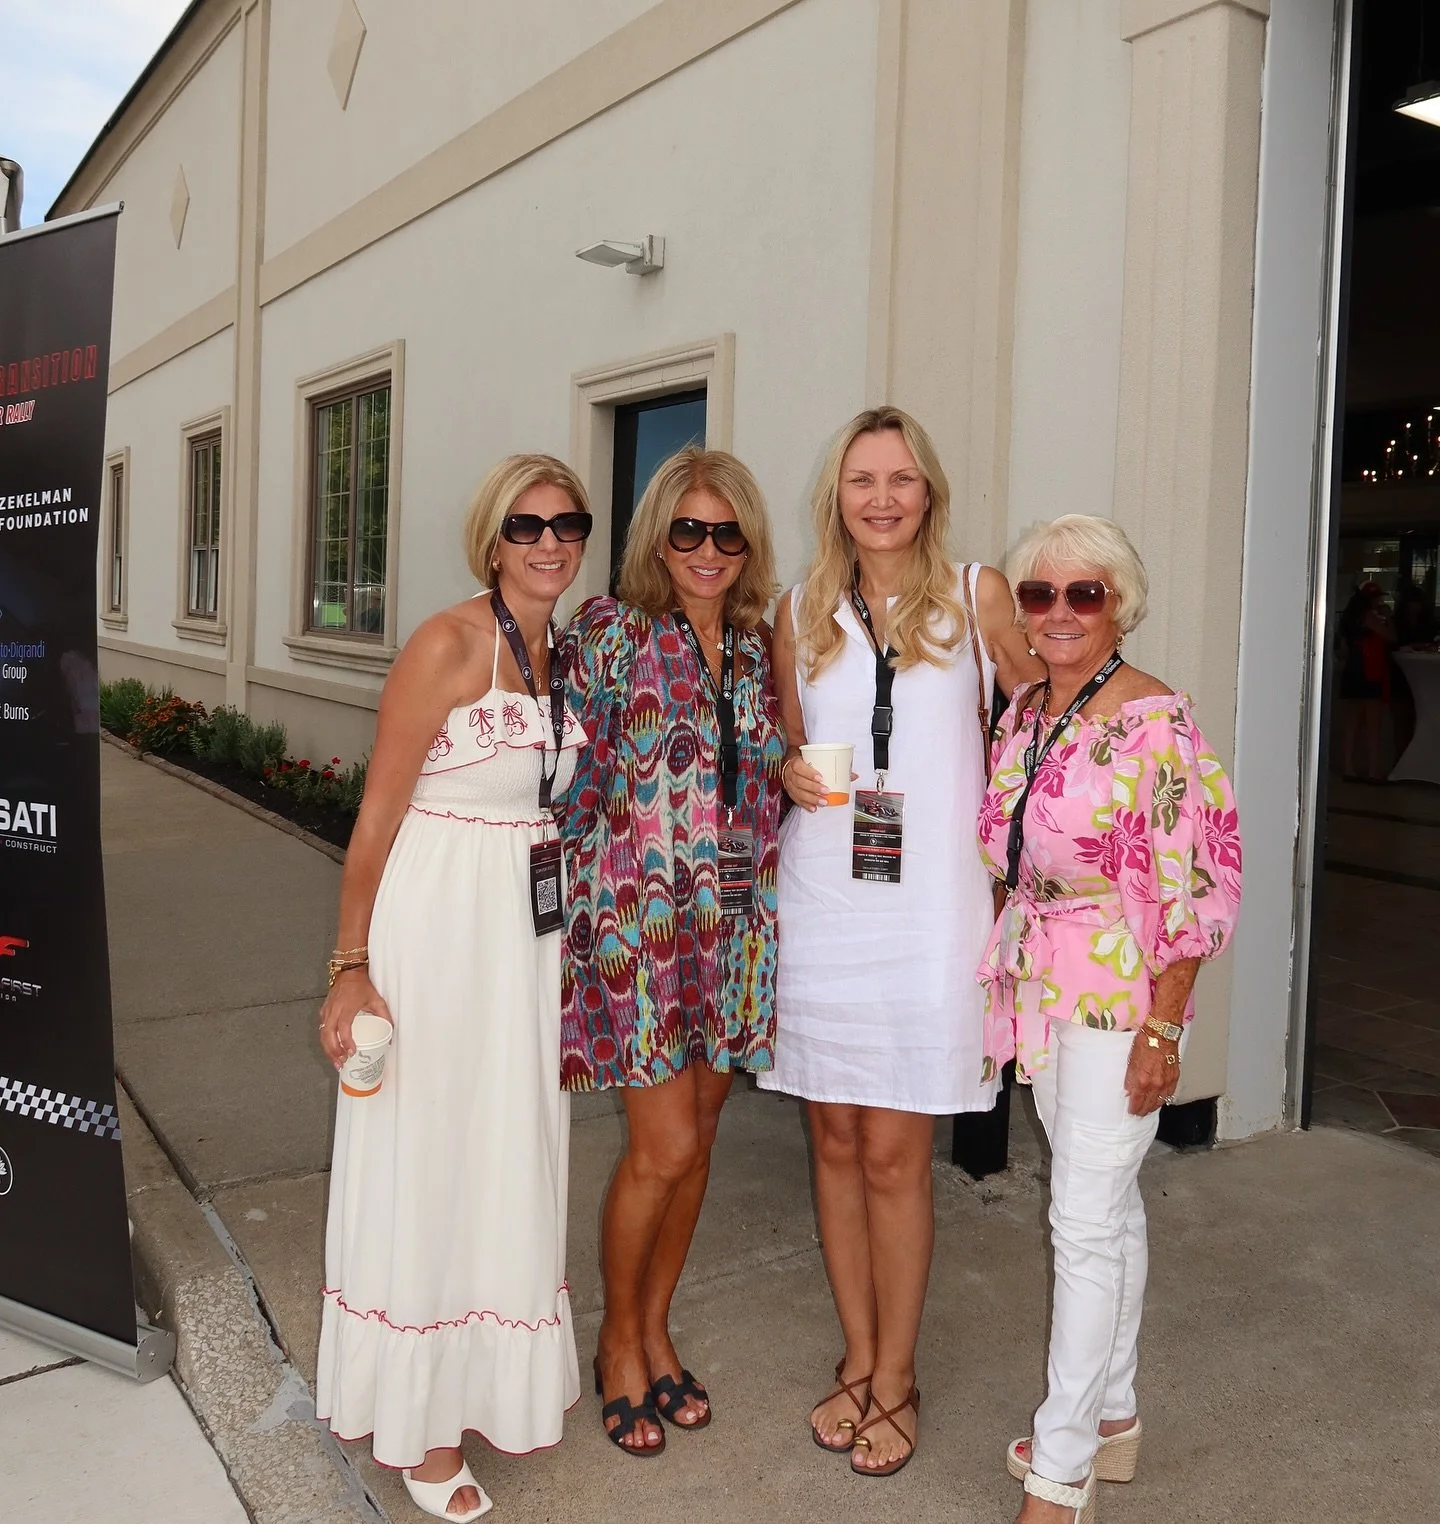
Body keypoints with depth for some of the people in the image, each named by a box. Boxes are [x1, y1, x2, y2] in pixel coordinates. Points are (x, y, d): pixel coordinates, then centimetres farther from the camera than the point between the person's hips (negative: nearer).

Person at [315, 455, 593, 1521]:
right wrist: (351, 969, -15)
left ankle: (494, 1382, 37)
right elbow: (378, 816, -13)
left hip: (529, 928, 7)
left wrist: (561, 948, 15)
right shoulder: (449, 644, -13)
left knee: (509, 1152, 17)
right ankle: (418, 1414, 26)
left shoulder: (564, 655, 8)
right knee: (424, 1160, 6)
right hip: (437, 920, -7)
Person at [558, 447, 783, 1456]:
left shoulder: (759, 646, 9)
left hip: (736, 922, 5)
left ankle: (656, 1327, 33)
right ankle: (619, 1338, 23)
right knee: (665, 1145, -3)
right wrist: (587, 906, -7)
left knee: (697, 1137, 13)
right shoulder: (612, 632, -5)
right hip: (638, 915, -5)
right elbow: (575, 776, -5)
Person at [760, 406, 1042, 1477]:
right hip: (819, 906, 3)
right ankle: (859, 1360, 30)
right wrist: (789, 775, -5)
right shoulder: (803, 612, 8)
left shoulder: (977, 596, 0)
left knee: (893, 1155, 2)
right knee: (838, 1144, 11)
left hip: (929, 913, -3)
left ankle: (896, 1379, 23)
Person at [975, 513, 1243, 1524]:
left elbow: (1192, 889, -17)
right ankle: (1114, 1419, 33)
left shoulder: (1157, 722, -16)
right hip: (1042, 989, 7)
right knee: (1110, 1209, 18)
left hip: (1122, 997, -7)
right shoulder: (1022, 716, 7)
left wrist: (1161, 1029, -18)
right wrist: (1003, 985, 14)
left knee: (1087, 1226, -1)